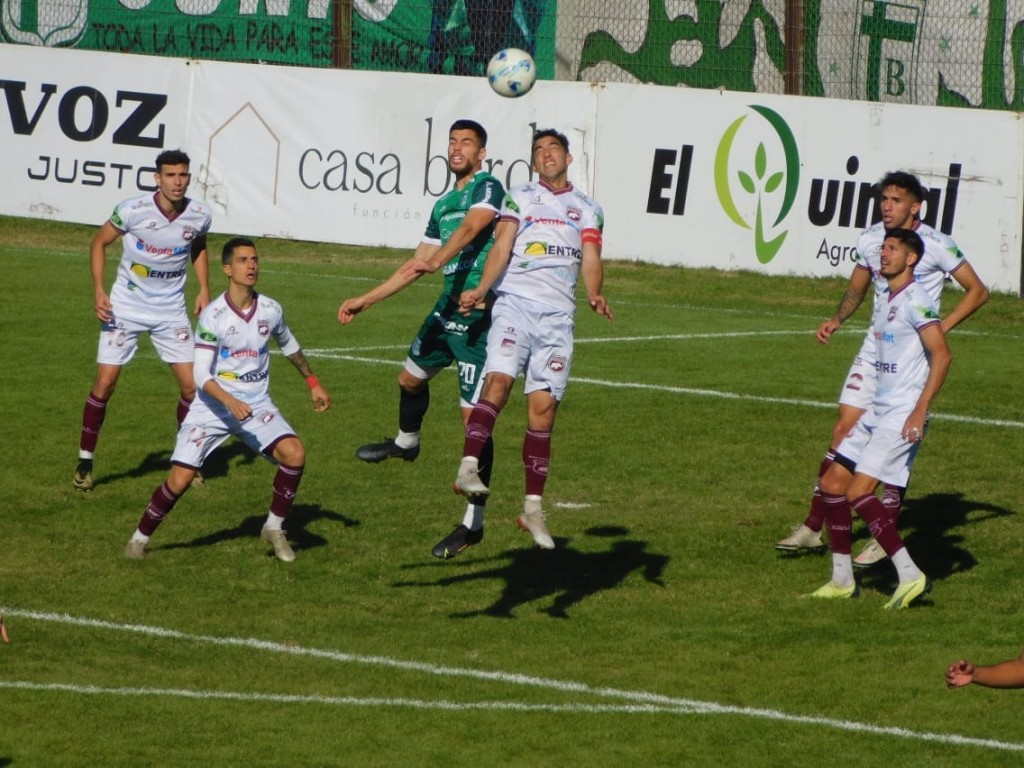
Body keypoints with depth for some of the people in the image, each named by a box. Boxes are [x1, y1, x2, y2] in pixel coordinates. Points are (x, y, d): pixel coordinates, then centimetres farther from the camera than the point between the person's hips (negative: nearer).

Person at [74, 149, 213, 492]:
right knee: (104, 382, -7)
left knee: (191, 385, -2)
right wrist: (98, 291, -11)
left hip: (171, 310, 3)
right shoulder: (132, 210, -18)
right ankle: (84, 462, 6)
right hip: (126, 306, -3)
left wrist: (204, 289, 5)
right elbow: (99, 243, -3)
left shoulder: (199, 215, -8)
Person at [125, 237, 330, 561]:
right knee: (180, 479, -12)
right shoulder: (213, 316, -16)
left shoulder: (270, 310, -2)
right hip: (213, 408, -3)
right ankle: (140, 537, 12)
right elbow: (201, 375, -19)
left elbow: (289, 345, 21)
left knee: (294, 453, -21)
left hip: (257, 405, 3)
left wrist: (314, 384, 24)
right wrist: (231, 403, -33)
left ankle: (274, 528, 0)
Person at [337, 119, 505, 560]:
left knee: (474, 416, -8)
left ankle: (473, 523, -4)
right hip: (447, 309, 9)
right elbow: (417, 266, 24)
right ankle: (406, 443, 60)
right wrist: (365, 301, 24)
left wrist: (436, 260, -45)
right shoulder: (444, 205, 17)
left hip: (478, 316, -9)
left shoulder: (488, 188, -9)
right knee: (411, 377, 27)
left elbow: (471, 228, -29)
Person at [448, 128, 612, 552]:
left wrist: (595, 295, -15)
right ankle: (469, 467, -36)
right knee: (499, 378, -25)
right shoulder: (518, 198, 15)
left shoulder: (588, 210, 19)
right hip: (515, 304, -2)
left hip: (559, 314, 2)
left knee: (544, 405, -1)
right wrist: (481, 289, -15)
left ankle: (533, 508, 4)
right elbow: (501, 249, 2)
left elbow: (591, 261, 7)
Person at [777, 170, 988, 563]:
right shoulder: (870, 240, 3)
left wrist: (941, 327, -17)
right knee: (844, 429, 1)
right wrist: (837, 318, 1)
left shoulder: (935, 245, -12)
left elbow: (977, 291, -7)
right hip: (875, 349, 5)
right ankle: (814, 526, 6)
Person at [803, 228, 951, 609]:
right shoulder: (884, 301, 16)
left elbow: (942, 354, -20)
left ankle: (910, 575, -14)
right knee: (832, 483, 8)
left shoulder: (914, 300, -13)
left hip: (903, 416, -10)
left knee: (859, 493, -17)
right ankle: (842, 580, 16)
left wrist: (920, 410, -24)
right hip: (877, 411, 10)